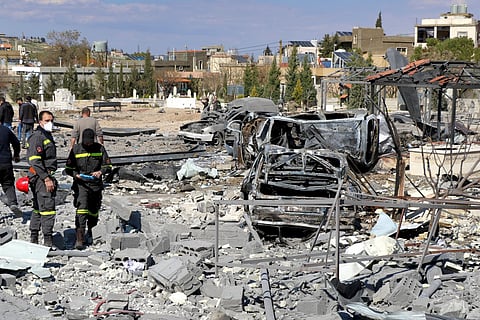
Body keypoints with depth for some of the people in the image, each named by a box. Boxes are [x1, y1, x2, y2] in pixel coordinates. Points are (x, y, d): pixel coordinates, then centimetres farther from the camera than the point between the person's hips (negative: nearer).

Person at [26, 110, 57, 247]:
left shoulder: (47, 135, 18)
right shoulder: (37, 136, -14)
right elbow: (35, 161, -21)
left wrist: (50, 177, 23)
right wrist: (47, 179, -23)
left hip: (46, 176, 11)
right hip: (41, 177, -11)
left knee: (38, 208, 14)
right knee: (48, 208, -11)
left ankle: (34, 239, 22)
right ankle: (48, 241, -9)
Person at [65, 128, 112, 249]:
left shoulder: (99, 148, 3)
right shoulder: (76, 149, 0)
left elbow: (108, 166, 6)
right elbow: (68, 168, 4)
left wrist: (100, 172, -15)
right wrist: (76, 175, -16)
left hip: (96, 185, 3)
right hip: (81, 184, -3)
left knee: (94, 211, 15)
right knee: (81, 209, -17)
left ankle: (90, 230, 39)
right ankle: (80, 238, -20)